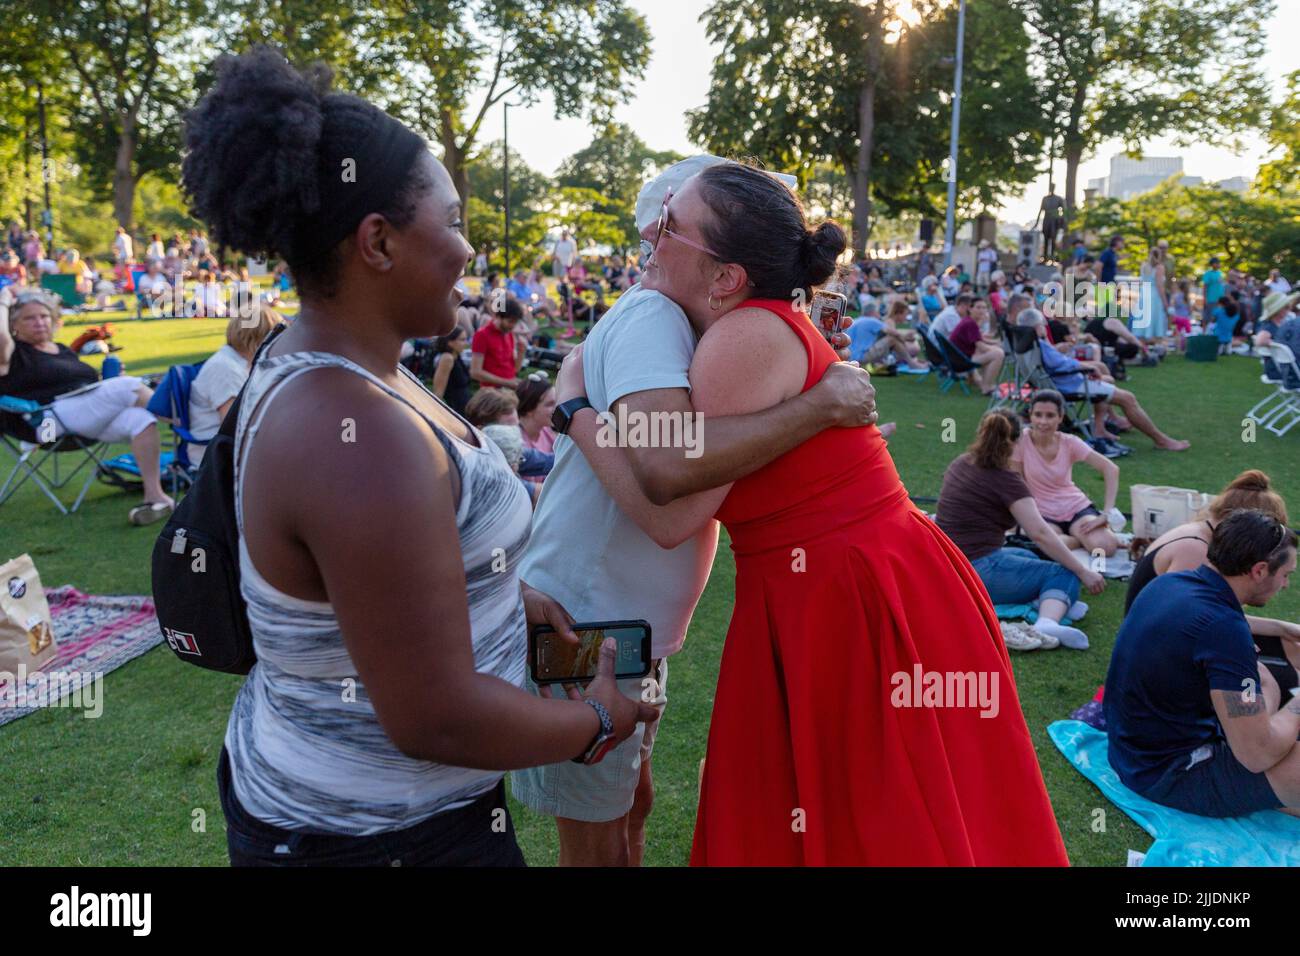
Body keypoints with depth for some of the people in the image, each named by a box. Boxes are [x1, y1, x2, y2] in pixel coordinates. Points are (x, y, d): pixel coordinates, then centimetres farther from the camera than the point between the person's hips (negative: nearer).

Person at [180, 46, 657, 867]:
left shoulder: (310, 370, 0)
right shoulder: (358, 437, -32)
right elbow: (436, 720, -28)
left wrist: (502, 598, 9)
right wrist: (599, 722, -13)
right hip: (379, 836, -9)